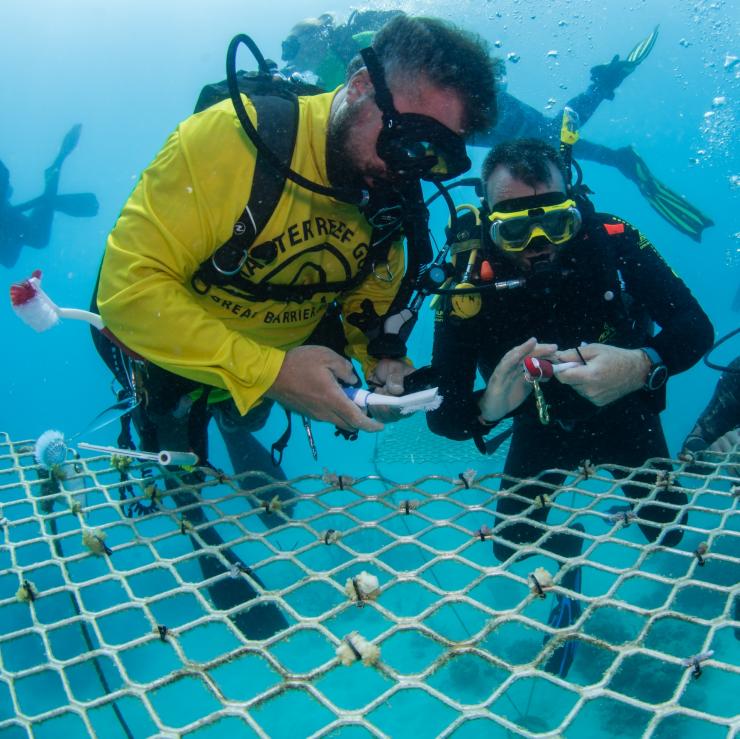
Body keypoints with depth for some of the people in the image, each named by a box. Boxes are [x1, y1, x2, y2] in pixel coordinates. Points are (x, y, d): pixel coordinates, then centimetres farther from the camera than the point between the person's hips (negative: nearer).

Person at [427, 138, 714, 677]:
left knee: (668, 532, 1)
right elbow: (443, 413, -29)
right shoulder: (470, 286, -30)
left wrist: (643, 366, -46)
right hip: (543, 428, 0)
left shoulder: (611, 243, -28)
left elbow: (695, 326, -24)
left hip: (624, 414, 0)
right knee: (510, 544, -4)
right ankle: (569, 551, 32)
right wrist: (488, 407, -52)